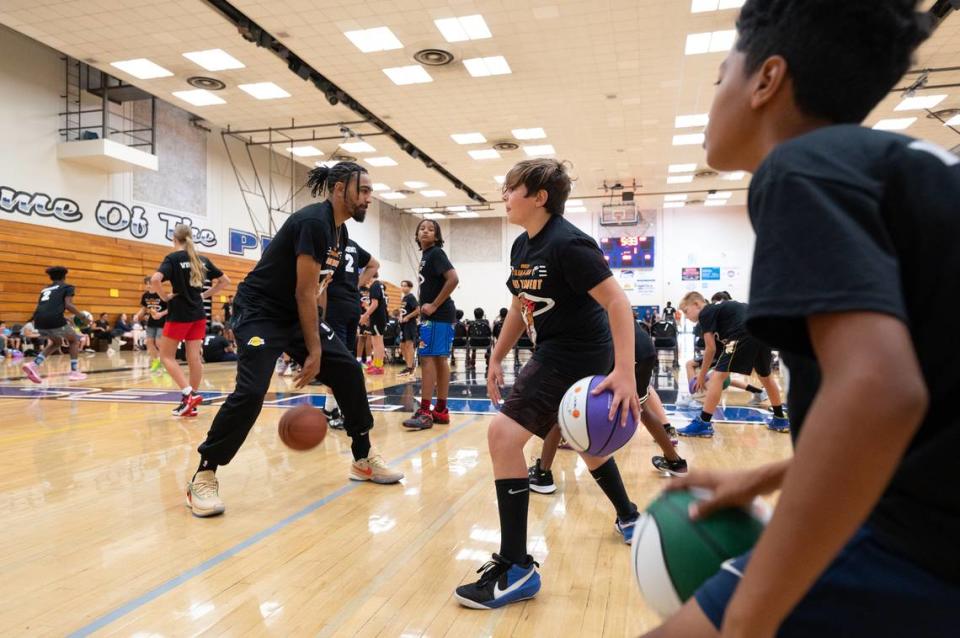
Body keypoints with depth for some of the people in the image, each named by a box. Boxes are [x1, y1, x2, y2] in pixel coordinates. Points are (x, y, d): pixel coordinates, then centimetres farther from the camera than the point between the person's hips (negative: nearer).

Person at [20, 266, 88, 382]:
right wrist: (82, 317, 4)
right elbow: (68, 305, -4)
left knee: (56, 342, 29)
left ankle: (34, 365, 10)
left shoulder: (45, 289, 31)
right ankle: (75, 372, 11)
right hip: (54, 318, -6)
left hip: (39, 320, 6)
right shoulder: (67, 287, 12)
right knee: (74, 340, 18)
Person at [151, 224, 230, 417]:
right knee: (194, 358, 4)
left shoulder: (173, 258, -8)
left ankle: (189, 394, -7)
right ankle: (190, 403, 9)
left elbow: (155, 280, -25)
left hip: (179, 314, -5)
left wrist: (165, 297, -10)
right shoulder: (202, 259, 7)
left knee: (167, 355, 7)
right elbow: (225, 280, 13)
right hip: (198, 314, 5)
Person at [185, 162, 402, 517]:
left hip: (297, 314, 9)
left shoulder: (340, 233, 8)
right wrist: (314, 352, -18)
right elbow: (304, 292, -22)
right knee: (250, 392, -22)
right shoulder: (314, 221, -21)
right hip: (259, 311, -9)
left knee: (348, 372, 3)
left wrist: (317, 345, 14)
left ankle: (363, 460, 15)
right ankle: (203, 477, -3)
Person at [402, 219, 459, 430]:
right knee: (440, 359, 10)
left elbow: (453, 279, -22)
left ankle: (424, 412, -8)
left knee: (427, 358, -10)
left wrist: (434, 305, -19)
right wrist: (428, 307, 12)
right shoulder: (426, 255, 18)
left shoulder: (436, 253, -10)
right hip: (436, 316, 10)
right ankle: (441, 410, 15)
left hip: (438, 315, -10)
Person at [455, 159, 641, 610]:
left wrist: (624, 372, -35)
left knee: (503, 434, -18)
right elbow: (521, 307, 16)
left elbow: (617, 302, -26)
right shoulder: (522, 247, 6)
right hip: (555, 353, 10)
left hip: (577, 355, -10)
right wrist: (497, 358, 14)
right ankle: (629, 517, 51)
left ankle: (517, 569, -10)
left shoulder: (568, 244, -21)